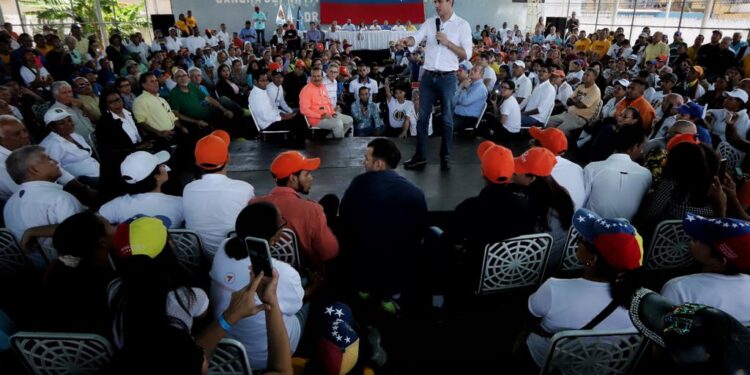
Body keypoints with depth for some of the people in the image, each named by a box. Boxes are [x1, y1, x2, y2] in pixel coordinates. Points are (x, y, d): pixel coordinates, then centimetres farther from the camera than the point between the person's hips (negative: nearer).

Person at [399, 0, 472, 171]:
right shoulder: (429, 22, 8)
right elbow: (416, 40, -5)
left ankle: (445, 156, 15)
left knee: (447, 119, 4)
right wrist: (407, 41, -27)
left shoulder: (462, 25, -1)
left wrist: (447, 42, -14)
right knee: (422, 117, 6)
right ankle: (419, 156, 14)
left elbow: (467, 54, -6)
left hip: (447, 78, -3)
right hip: (428, 76, 3)